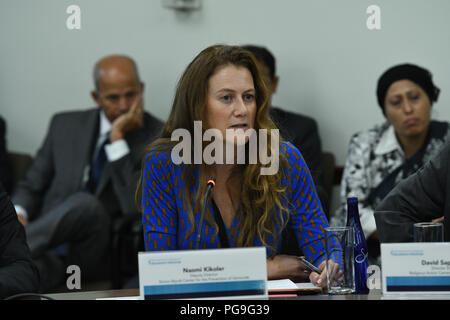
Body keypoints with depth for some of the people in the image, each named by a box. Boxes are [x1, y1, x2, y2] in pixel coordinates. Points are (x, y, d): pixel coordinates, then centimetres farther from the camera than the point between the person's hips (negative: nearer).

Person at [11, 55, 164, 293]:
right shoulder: (65, 125, 15)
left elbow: (136, 207, -11)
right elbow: (31, 186, 19)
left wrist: (117, 138, -13)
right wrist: (18, 214, -5)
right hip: (49, 244, 3)